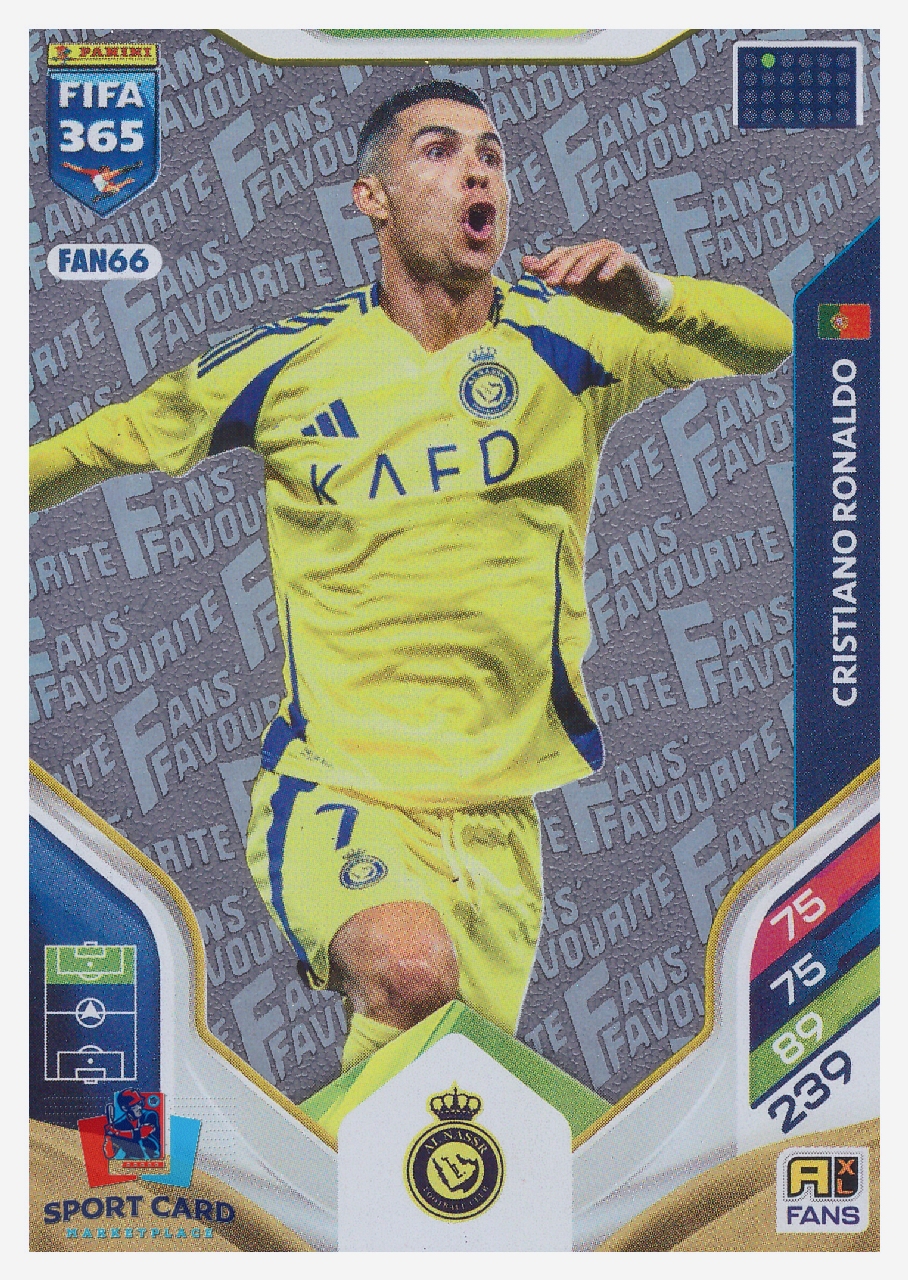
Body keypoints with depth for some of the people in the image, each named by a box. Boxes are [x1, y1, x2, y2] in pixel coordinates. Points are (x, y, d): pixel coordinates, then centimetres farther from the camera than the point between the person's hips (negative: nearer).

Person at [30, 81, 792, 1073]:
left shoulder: (564, 340, 1)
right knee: (412, 970, -34)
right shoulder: (289, 360, -1)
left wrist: (649, 299, -21)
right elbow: (113, 440, 14)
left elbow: (768, 340, -3)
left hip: (498, 813, 3)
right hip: (331, 793, -3)